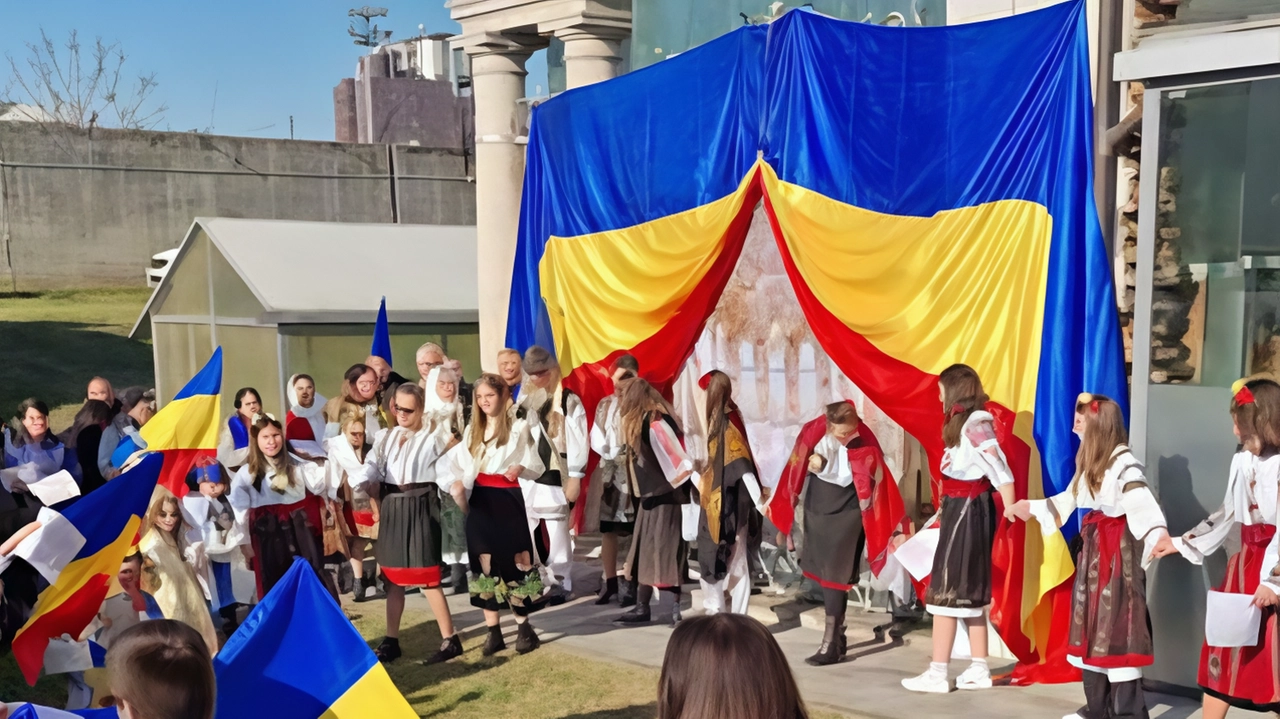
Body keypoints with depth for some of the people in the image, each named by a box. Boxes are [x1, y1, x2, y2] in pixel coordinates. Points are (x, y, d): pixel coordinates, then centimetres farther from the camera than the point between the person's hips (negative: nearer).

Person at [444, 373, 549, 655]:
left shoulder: (519, 426, -2)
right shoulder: (472, 430, 14)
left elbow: (536, 467, -4)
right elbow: (462, 466, 13)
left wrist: (521, 468, -24)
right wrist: (457, 483, -6)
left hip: (508, 499, -5)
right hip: (480, 500, 5)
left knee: (514, 561, -2)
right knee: (484, 565, 4)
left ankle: (524, 627, 9)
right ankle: (493, 631, 10)